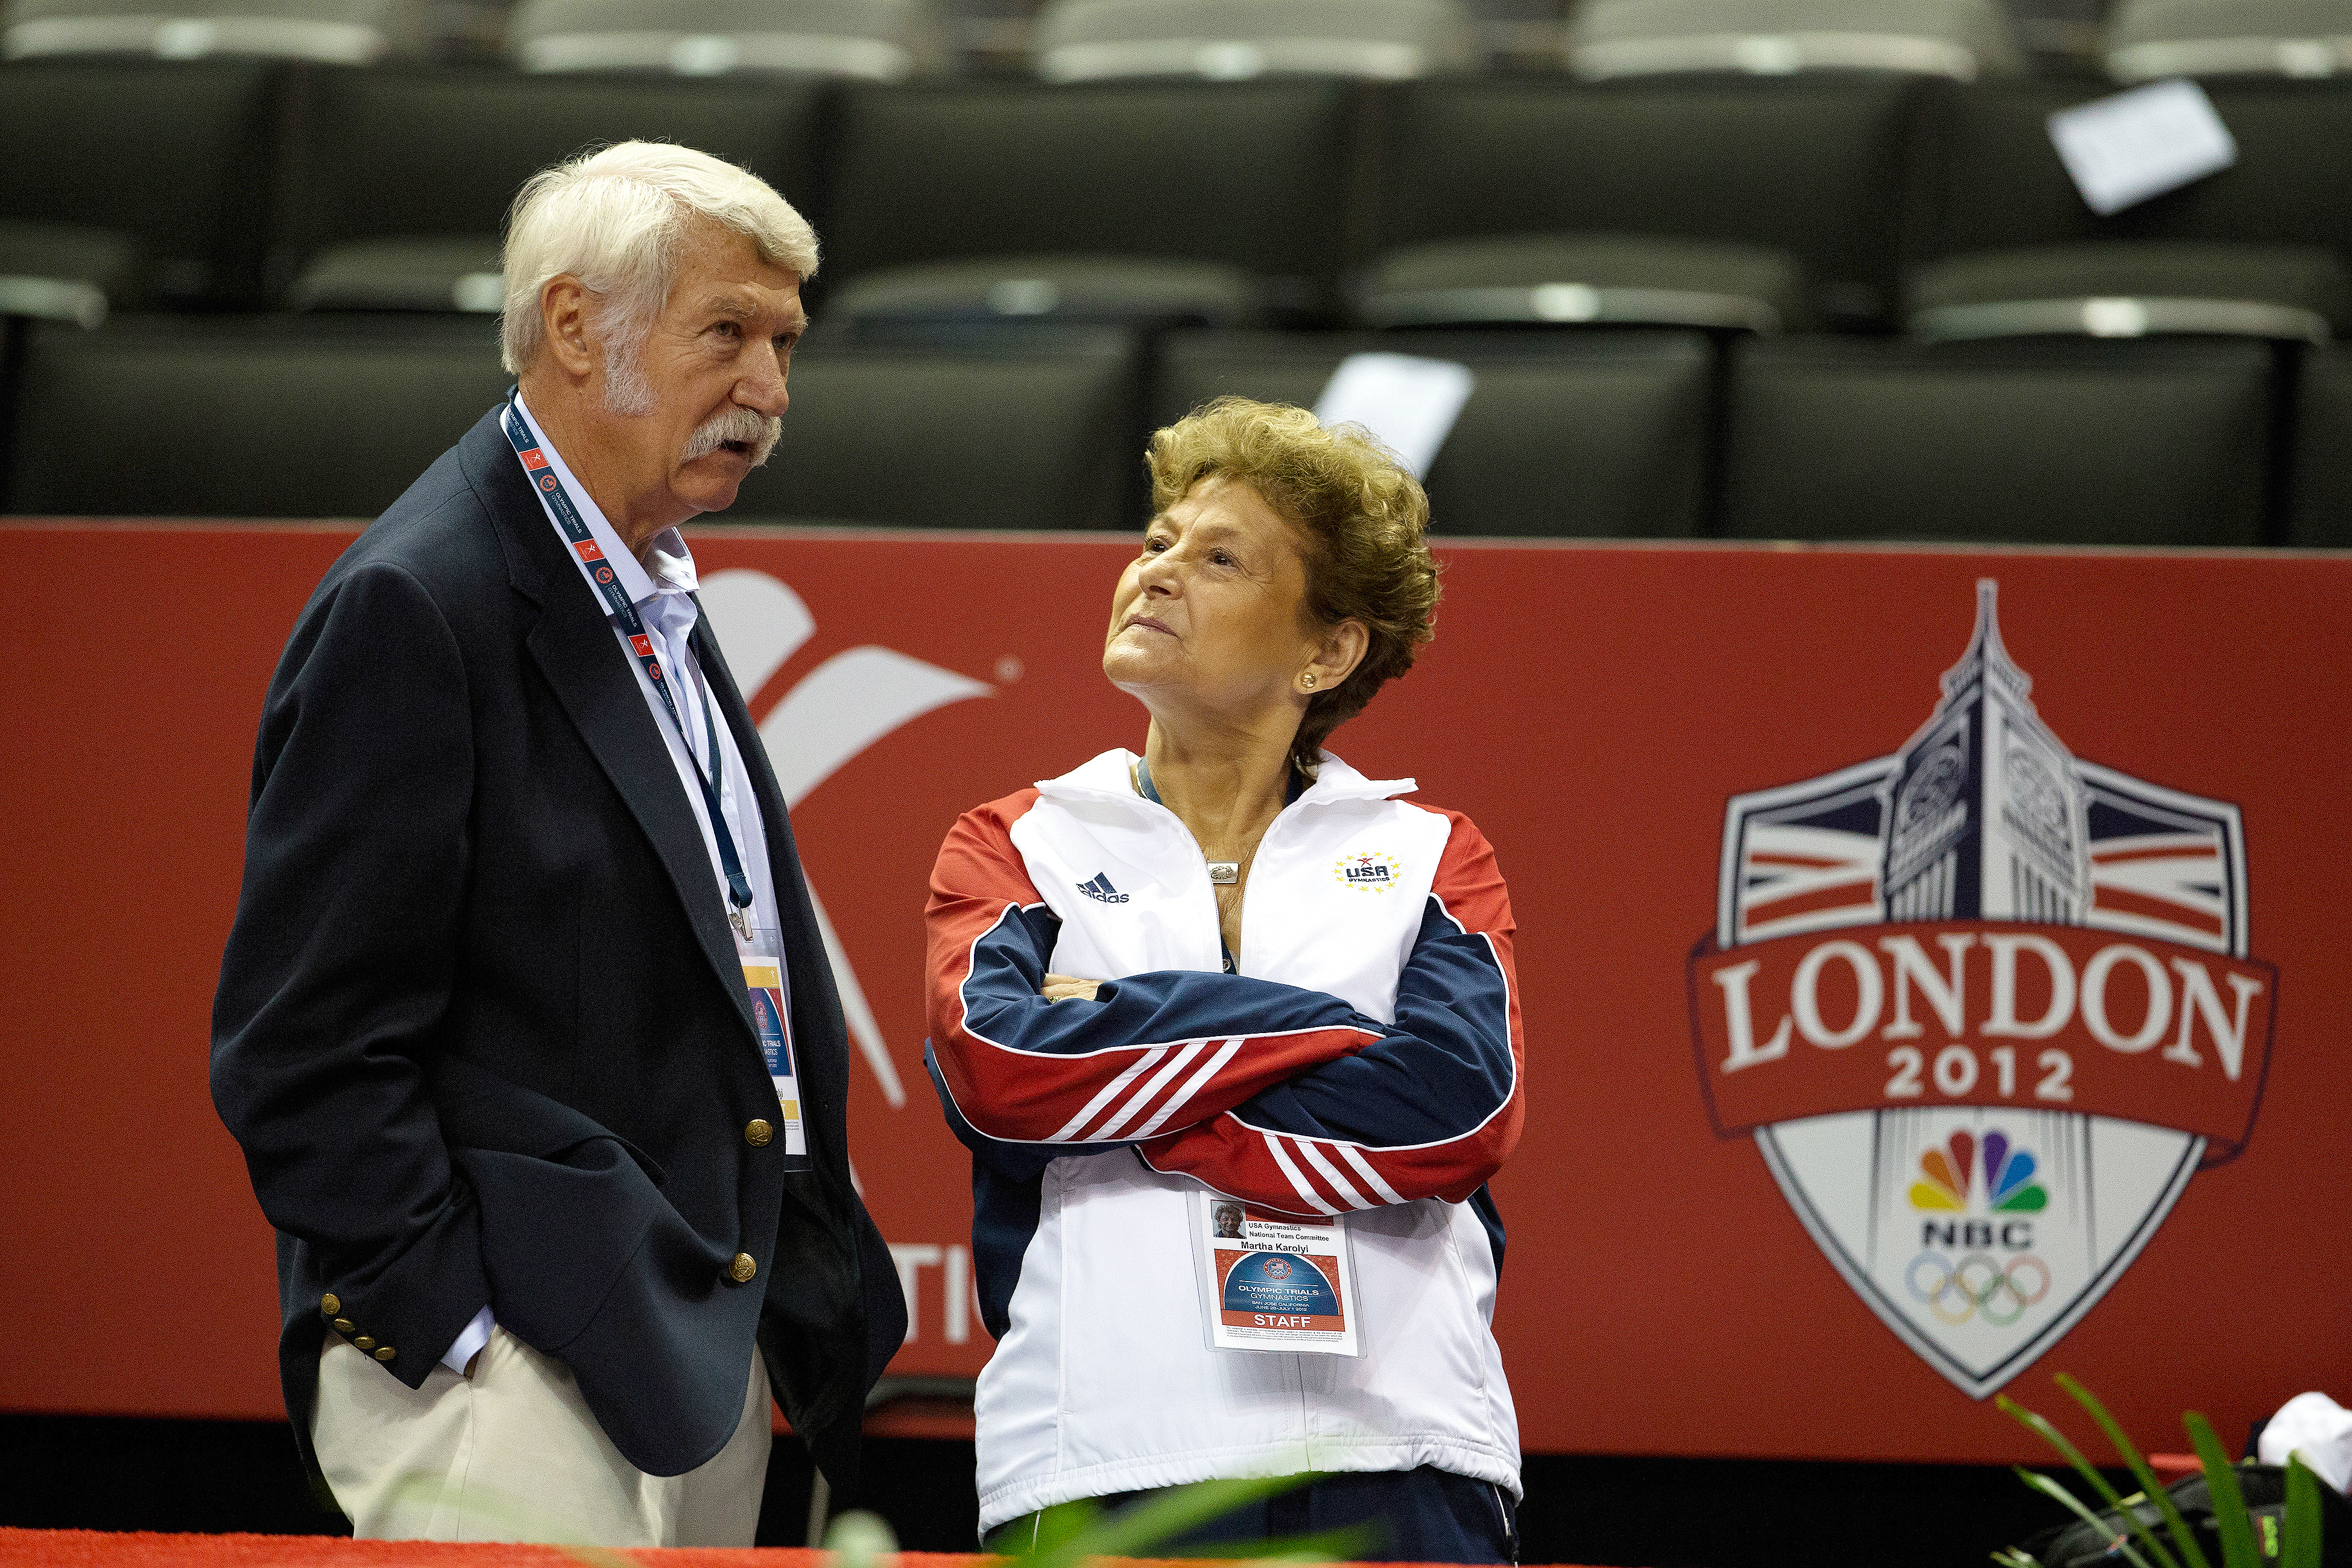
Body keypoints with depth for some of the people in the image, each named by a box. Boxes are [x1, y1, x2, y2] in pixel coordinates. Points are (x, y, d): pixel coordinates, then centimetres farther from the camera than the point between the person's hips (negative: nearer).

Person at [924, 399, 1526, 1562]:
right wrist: (1329, 1029, -4)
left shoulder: (1430, 858, 16)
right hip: (1099, 1458, 0)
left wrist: (1108, 1073, -5)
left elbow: (1466, 1108, -3)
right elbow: (991, 1062, -5)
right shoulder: (1015, 846, 16)